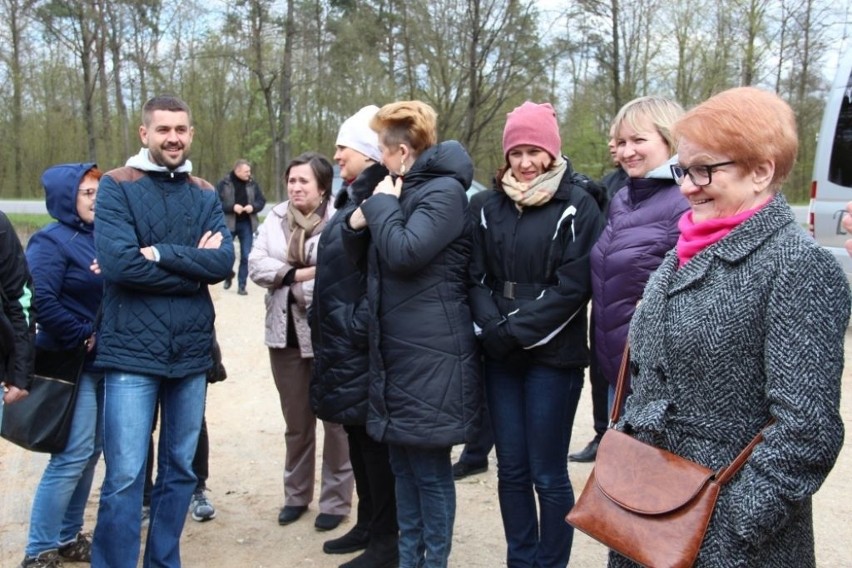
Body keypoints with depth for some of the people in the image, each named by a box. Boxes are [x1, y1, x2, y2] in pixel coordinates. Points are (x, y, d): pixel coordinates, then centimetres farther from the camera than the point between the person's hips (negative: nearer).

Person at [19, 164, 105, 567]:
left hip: (102, 361, 8)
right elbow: (42, 301, -21)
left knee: (90, 452, 12)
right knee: (73, 455, -8)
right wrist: (84, 337, -16)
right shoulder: (51, 241, -11)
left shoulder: (98, 237, 11)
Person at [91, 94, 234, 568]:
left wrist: (159, 252, -17)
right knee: (125, 478, -2)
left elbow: (225, 261, -7)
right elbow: (119, 263, -18)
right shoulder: (117, 186, -3)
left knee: (181, 470, 14)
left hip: (191, 350, 5)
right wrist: (193, 267, -11)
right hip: (133, 351, -4)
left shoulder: (205, 194, 9)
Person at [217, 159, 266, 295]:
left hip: (246, 224, 2)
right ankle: (228, 277, 34)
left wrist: (253, 207, -13)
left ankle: (242, 285, 10)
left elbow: (262, 200, 7)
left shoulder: (253, 184, 3)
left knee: (246, 256, 1)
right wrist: (232, 207, -22)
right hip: (228, 224, -2)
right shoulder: (224, 184, -6)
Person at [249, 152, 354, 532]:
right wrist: (300, 274, -14)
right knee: (295, 420, 16)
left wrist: (290, 282, -15)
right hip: (285, 333, 5)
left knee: (335, 418, 7)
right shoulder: (275, 218, 8)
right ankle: (296, 493, 30)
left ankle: (335, 499, 19)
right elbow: (256, 265, -2)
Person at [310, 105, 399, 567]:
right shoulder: (353, 198, 14)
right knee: (357, 436, 18)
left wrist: (358, 329, -20)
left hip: (362, 343, -10)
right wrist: (332, 332, 18)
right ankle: (367, 525, 32)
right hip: (341, 340, 10)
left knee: (374, 440, 1)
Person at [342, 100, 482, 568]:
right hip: (395, 351, 9)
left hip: (430, 356, -9)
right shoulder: (400, 189, 16)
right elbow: (364, 258, 19)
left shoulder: (445, 191, -12)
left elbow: (404, 253, -25)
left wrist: (382, 205, -10)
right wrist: (358, 223, -1)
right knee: (403, 464, 16)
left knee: (430, 468, 1)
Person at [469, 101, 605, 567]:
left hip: (553, 356, -5)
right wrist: (492, 328, -8)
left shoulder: (577, 205, -5)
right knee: (511, 470, 11)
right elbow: (478, 276, 8)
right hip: (500, 356, 5)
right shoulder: (493, 205, 11)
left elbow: (573, 285, -12)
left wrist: (518, 331, -14)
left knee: (548, 474, 3)